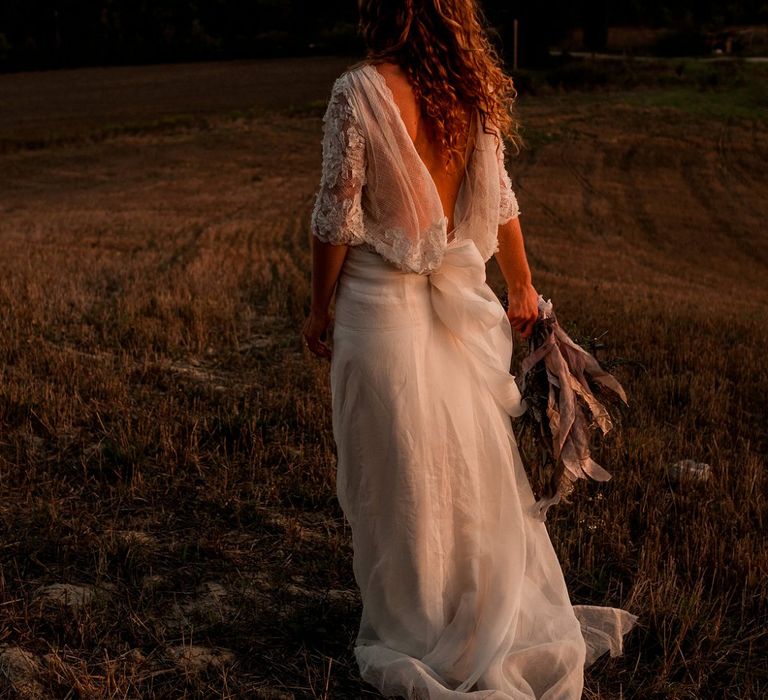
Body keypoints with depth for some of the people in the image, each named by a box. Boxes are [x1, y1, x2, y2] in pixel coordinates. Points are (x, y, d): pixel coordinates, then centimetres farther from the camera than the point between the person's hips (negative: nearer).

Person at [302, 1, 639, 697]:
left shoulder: (360, 90, -14)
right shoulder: (475, 88, 0)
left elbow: (338, 214, -13)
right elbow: (501, 200, 8)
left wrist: (319, 308, -1)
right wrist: (522, 286, 19)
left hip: (382, 302, -4)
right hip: (462, 301, 5)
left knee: (395, 478, 10)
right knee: (474, 464, 18)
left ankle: (413, 628, 25)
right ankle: (491, 612, 34)